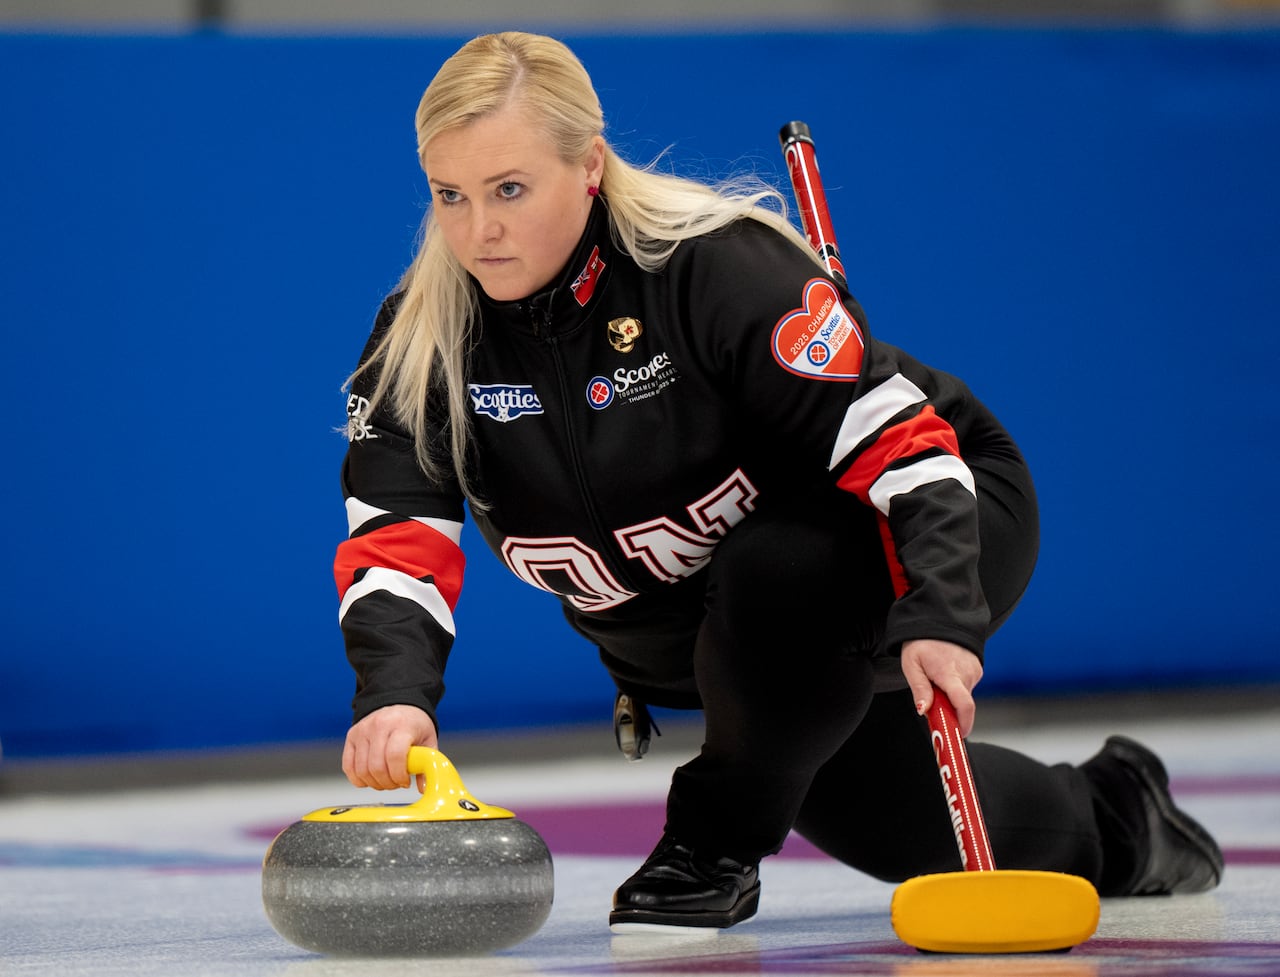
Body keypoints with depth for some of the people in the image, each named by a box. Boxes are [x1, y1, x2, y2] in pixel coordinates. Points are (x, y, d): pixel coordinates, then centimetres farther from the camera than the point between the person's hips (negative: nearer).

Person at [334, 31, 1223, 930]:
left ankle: (720, 840, -13)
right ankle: (1110, 822, 46)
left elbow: (896, 435, -34)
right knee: (918, 835, 14)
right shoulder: (423, 337, -16)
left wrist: (938, 616, -48)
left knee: (775, 578, -39)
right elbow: (396, 539, -24)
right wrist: (396, 694, -44)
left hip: (935, 520, -6)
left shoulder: (715, 264, -32)